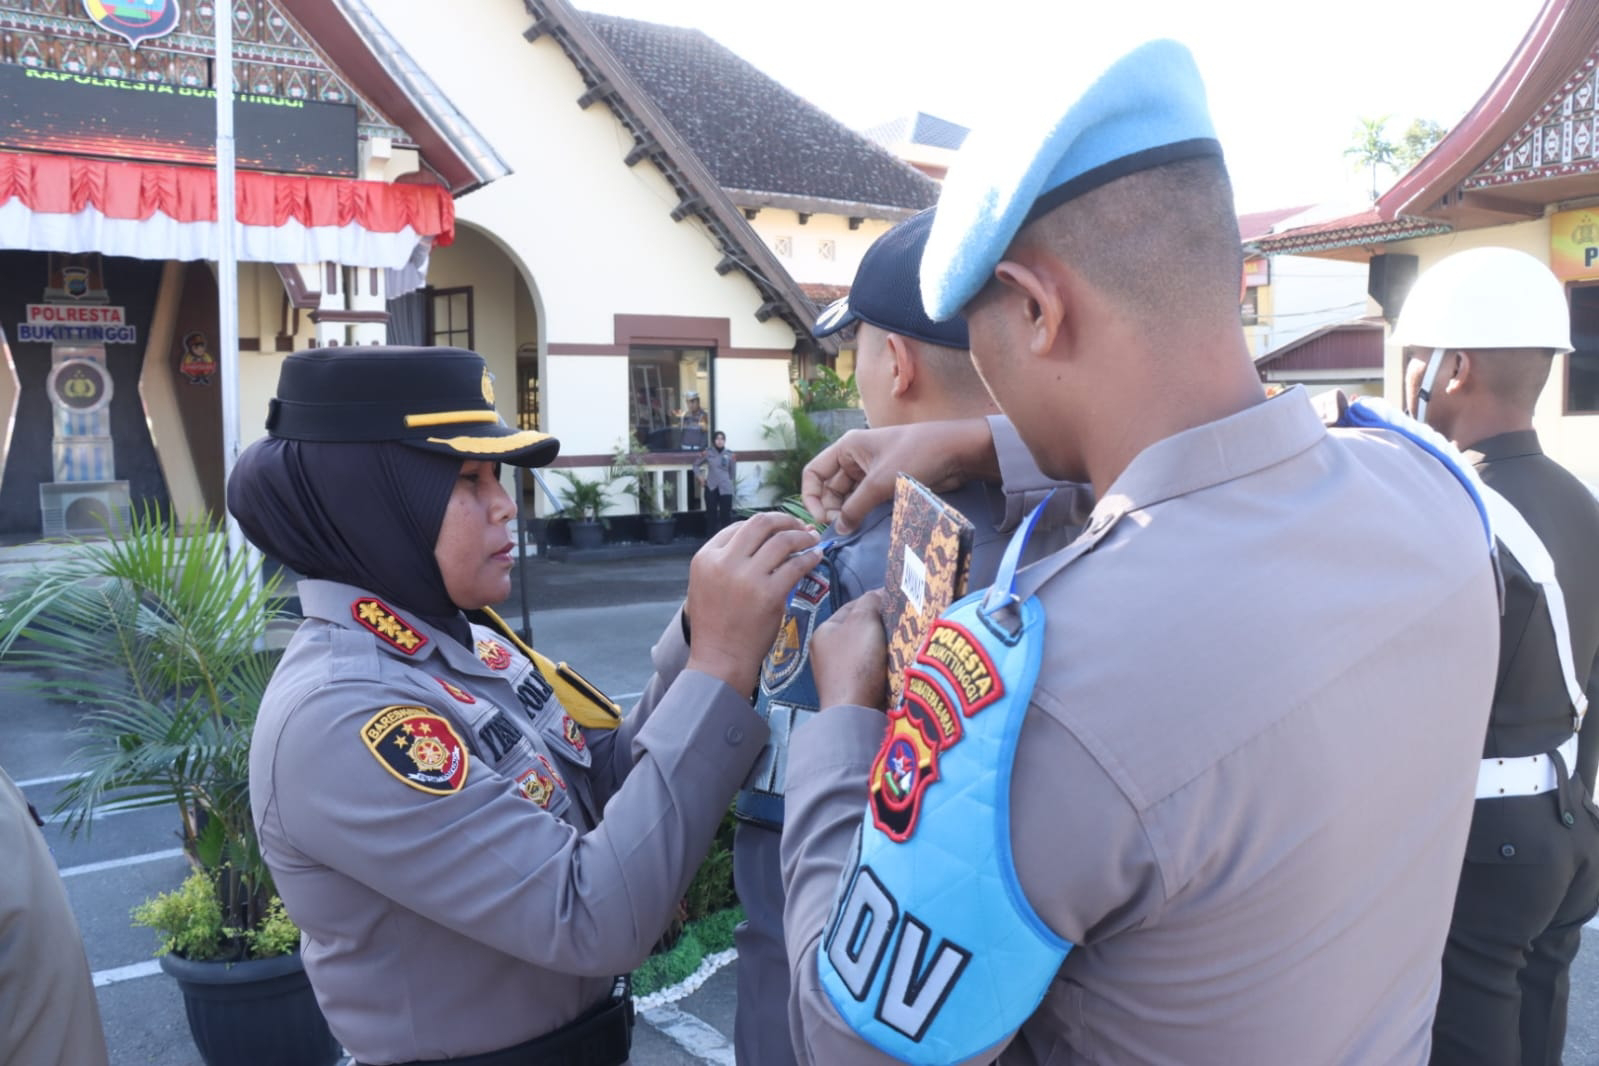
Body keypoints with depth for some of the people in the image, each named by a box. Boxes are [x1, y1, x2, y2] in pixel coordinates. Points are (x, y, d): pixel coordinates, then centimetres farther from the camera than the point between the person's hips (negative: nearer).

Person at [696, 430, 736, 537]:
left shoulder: (730, 455, 0)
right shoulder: (707, 453, 0)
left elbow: (733, 472, 8)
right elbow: (696, 464, 13)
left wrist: (734, 487, 10)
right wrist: (700, 477, 5)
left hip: (726, 489, 0)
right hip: (711, 488, 0)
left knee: (726, 514, 0)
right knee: (711, 514, 4)